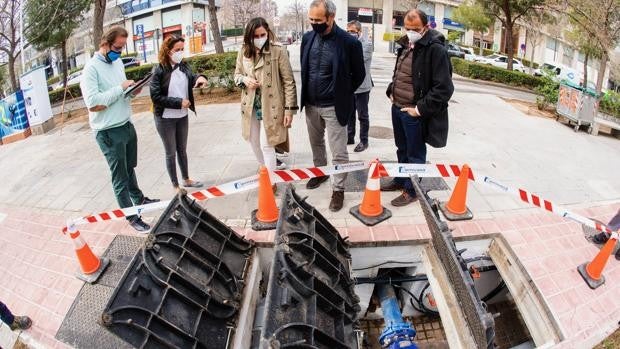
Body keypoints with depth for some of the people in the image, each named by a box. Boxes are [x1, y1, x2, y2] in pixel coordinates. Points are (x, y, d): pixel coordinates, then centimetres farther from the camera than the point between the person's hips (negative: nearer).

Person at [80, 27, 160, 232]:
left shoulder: (118, 62, 7)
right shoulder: (92, 68, -16)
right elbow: (92, 103, -25)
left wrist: (132, 91, -4)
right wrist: (121, 88, -22)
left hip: (127, 125, 7)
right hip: (109, 132, -7)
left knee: (130, 168, 24)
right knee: (120, 177, 4)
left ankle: (139, 199, 43)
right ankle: (132, 216, 15)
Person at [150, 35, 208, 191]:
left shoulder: (184, 66, 1)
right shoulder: (159, 70, -15)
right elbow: (155, 97, -18)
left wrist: (200, 78, -31)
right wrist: (179, 102, -19)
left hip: (182, 116, 5)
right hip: (165, 118, -5)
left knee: (182, 150, 19)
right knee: (171, 153, 8)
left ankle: (186, 179, 36)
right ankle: (175, 186, 21)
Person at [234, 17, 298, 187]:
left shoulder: (278, 50, -12)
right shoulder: (244, 52, 1)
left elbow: (288, 81, -11)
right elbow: (237, 74, 15)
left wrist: (289, 109, -14)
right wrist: (245, 79, -10)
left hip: (270, 105, -5)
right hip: (250, 105, 6)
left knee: (266, 145, -5)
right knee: (254, 142, 17)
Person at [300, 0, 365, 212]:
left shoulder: (349, 42, -15)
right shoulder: (308, 38, 1)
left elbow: (359, 75, -3)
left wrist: (341, 94, 3)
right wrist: (306, 96, 13)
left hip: (333, 107, -5)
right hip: (311, 105, 5)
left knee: (339, 152, 2)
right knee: (316, 144, 22)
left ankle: (338, 189, 17)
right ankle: (320, 172, 44)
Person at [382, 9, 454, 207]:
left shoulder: (436, 50, -17)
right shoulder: (405, 45, 9)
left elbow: (444, 88, -20)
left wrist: (420, 109, -19)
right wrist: (391, 92, 9)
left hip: (414, 113, -7)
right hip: (397, 108, 8)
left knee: (415, 154, 8)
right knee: (402, 149, 22)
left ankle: (411, 190, 22)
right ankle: (400, 181, 39)